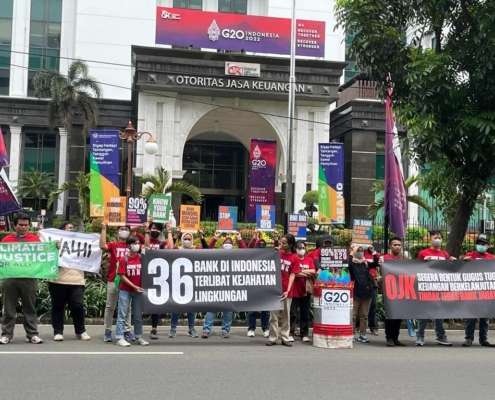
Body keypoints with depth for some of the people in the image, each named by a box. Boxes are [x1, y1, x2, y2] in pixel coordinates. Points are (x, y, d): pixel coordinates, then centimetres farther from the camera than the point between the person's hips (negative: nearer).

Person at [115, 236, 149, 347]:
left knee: (138, 315, 10)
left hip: (138, 290, 4)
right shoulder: (123, 259, -7)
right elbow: (122, 276, -10)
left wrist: (139, 287, -6)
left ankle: (138, 337, 18)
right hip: (125, 290, -4)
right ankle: (120, 338, -1)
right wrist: (134, 286, -14)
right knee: (122, 314, -2)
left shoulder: (141, 258, 1)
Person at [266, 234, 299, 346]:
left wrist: (288, 290, -13)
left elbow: (292, 275, -5)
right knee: (274, 314, 4)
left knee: (286, 315, 8)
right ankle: (272, 338, 10)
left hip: (286, 291, -1)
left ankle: (285, 338, 17)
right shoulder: (276, 253, 4)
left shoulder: (293, 258, -2)